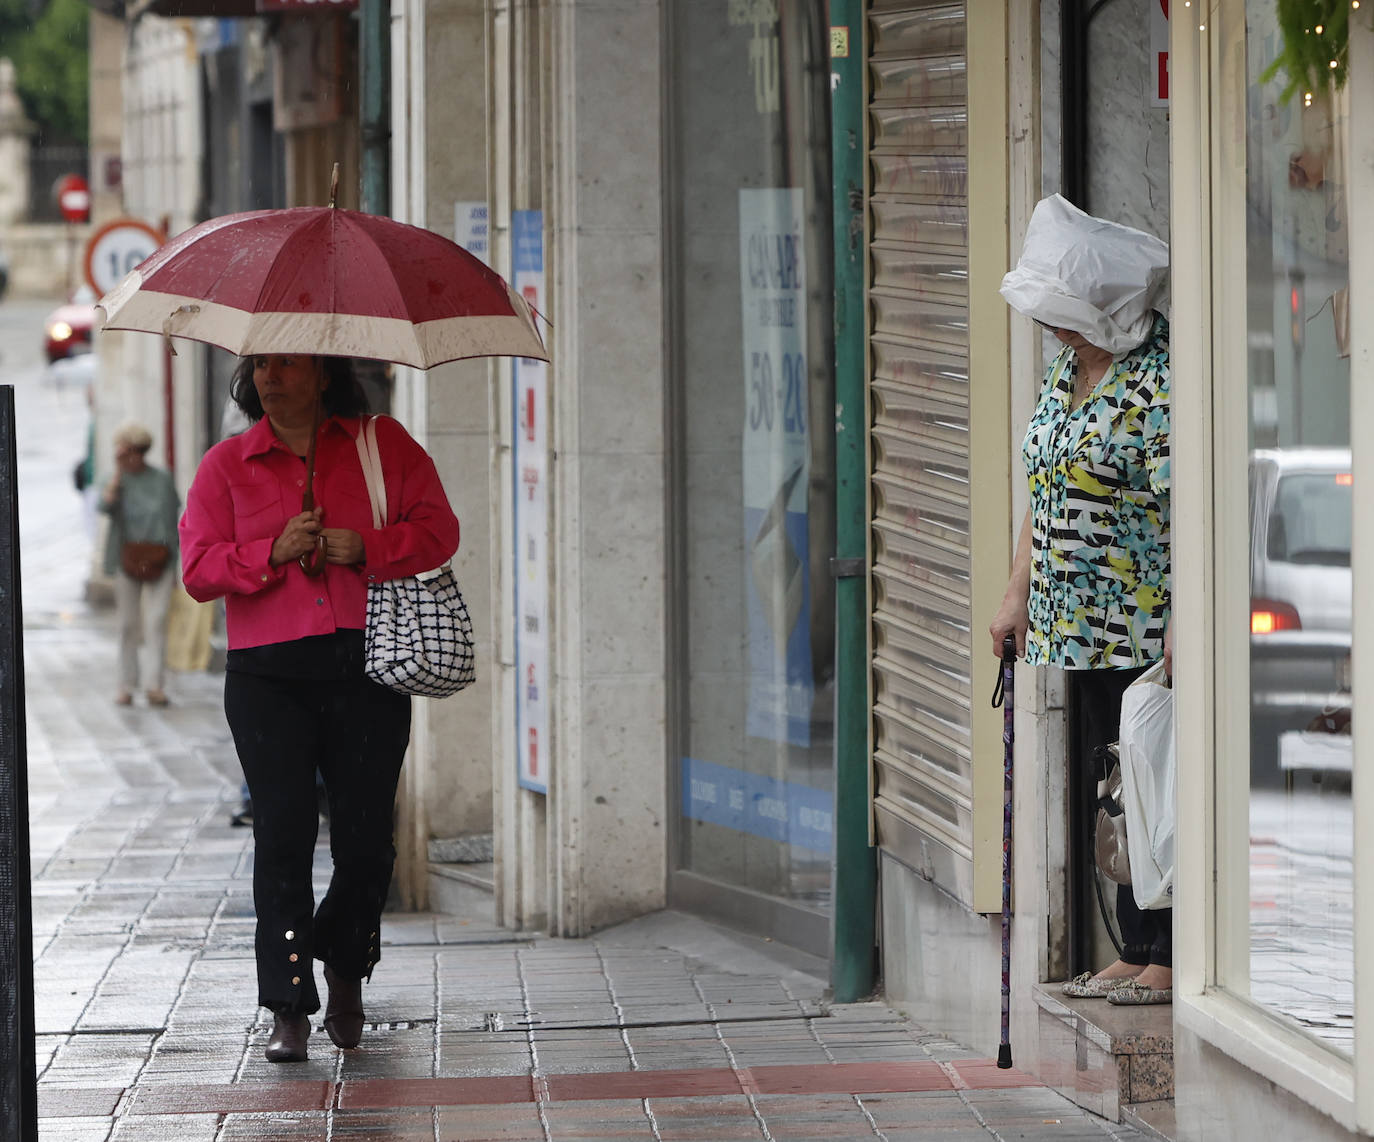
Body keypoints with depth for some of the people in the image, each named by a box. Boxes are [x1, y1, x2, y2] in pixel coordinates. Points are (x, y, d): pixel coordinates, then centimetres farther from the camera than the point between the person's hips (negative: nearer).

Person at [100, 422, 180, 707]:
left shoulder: (162, 480, 6)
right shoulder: (117, 480, 3)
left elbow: (174, 520, 11)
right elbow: (105, 505, -18)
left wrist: (173, 559, 8)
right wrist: (118, 472, -15)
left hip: (158, 562, 0)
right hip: (126, 562, 0)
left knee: (157, 622, -9)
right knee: (128, 623, 3)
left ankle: (155, 686, -11)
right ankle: (126, 686, 9)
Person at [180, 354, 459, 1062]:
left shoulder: (384, 445, 10)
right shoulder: (227, 465, 10)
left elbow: (438, 531, 3)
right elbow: (199, 567, 3)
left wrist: (367, 548, -13)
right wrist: (272, 553, -13)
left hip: (367, 670, 0)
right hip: (269, 677, 0)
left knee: (364, 839, -1)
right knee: (283, 832, -8)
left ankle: (345, 975, 26)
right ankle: (289, 1009, -2)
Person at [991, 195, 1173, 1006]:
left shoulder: (1160, 377, -15)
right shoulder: (1069, 364, 13)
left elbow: (1186, 503, -20)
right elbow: (1045, 486, 21)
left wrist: (1182, 622, -25)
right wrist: (1019, 593, 19)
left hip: (1146, 627, -9)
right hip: (1083, 623, 9)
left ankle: (1172, 961, -1)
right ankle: (1137, 955, 16)